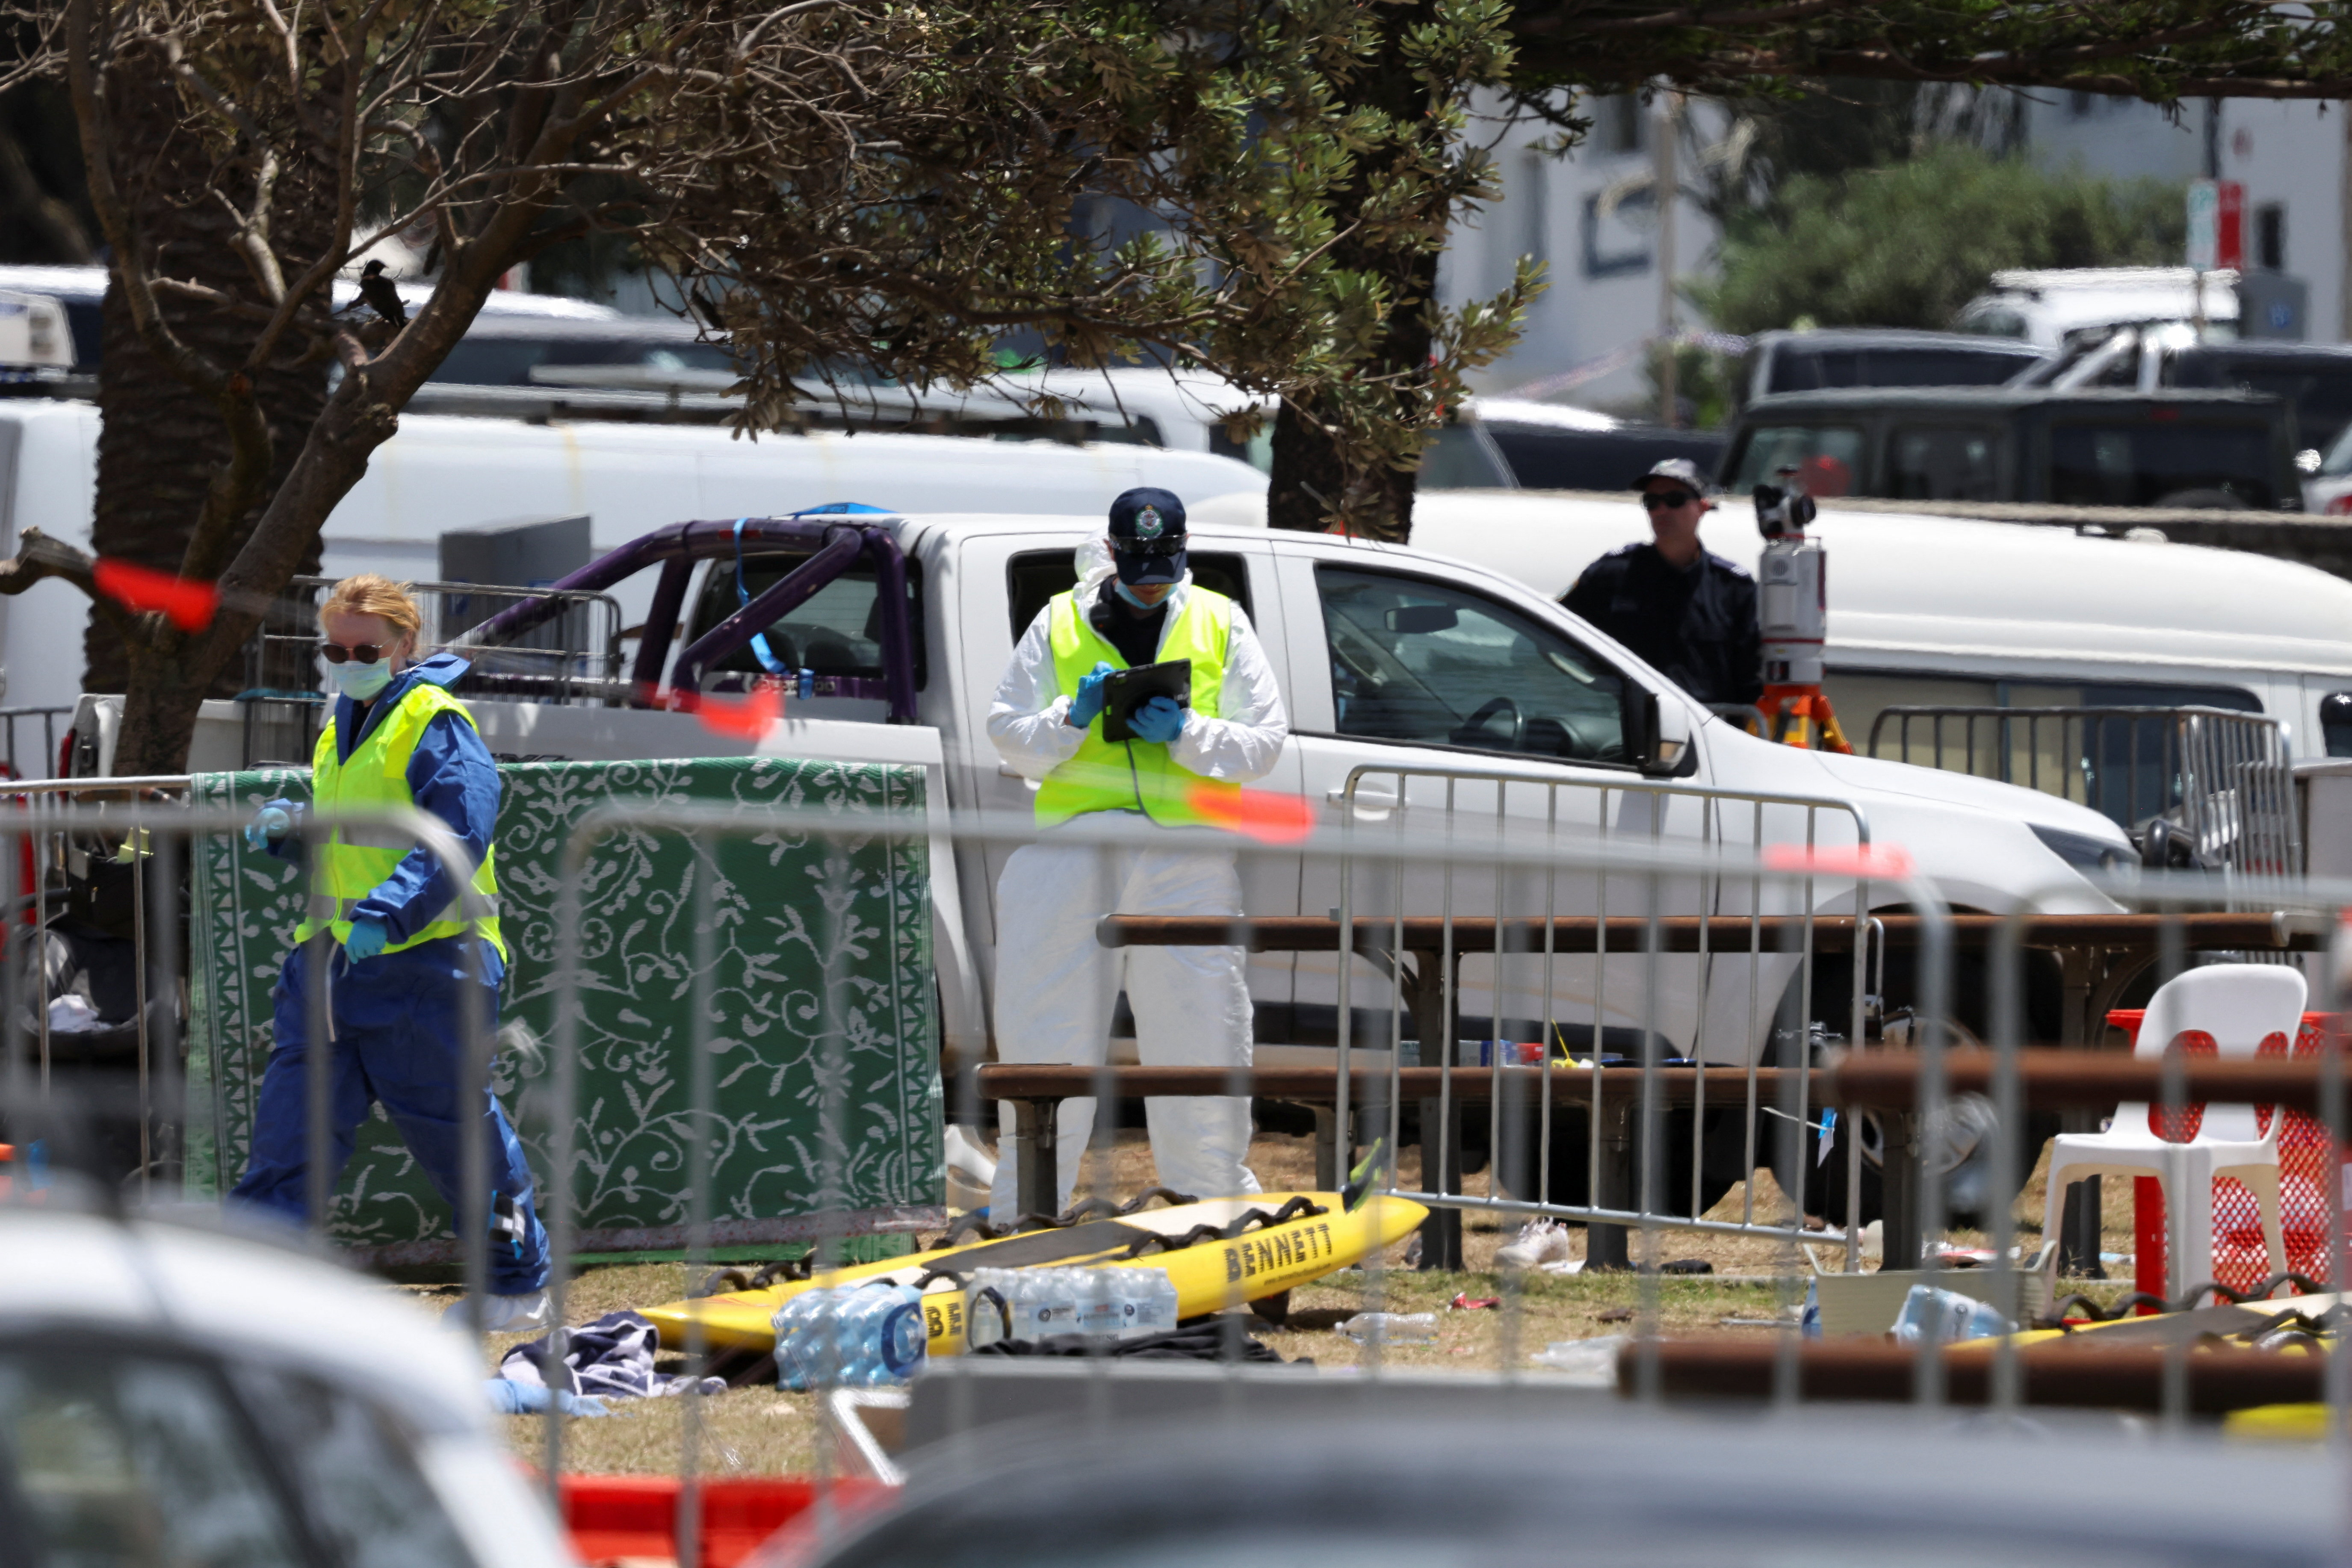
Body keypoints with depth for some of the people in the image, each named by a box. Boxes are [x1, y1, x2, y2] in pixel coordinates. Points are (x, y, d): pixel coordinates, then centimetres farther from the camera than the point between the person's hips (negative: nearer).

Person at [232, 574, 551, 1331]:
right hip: (333, 957, 8)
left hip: (424, 959, -8)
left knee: (455, 1129, 2)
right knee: (291, 1122, 1)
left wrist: (388, 915, -32)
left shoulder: (434, 726, -9)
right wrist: (288, 829, 8)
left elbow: (458, 839, -21)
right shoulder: (339, 731, 18)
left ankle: (520, 1287, 17)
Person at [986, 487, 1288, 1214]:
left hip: (1187, 860, 0)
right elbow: (1008, 733, 10)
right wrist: (1073, 720, -10)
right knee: (1047, 1035, 1)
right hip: (1074, 848, 0)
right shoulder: (1060, 625, 10)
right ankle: (1025, 1204, 9)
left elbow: (1265, 742, 8)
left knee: (1199, 1032, 1)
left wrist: (1188, 736, -10)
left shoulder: (1221, 626, 11)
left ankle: (1215, 1193, 13)